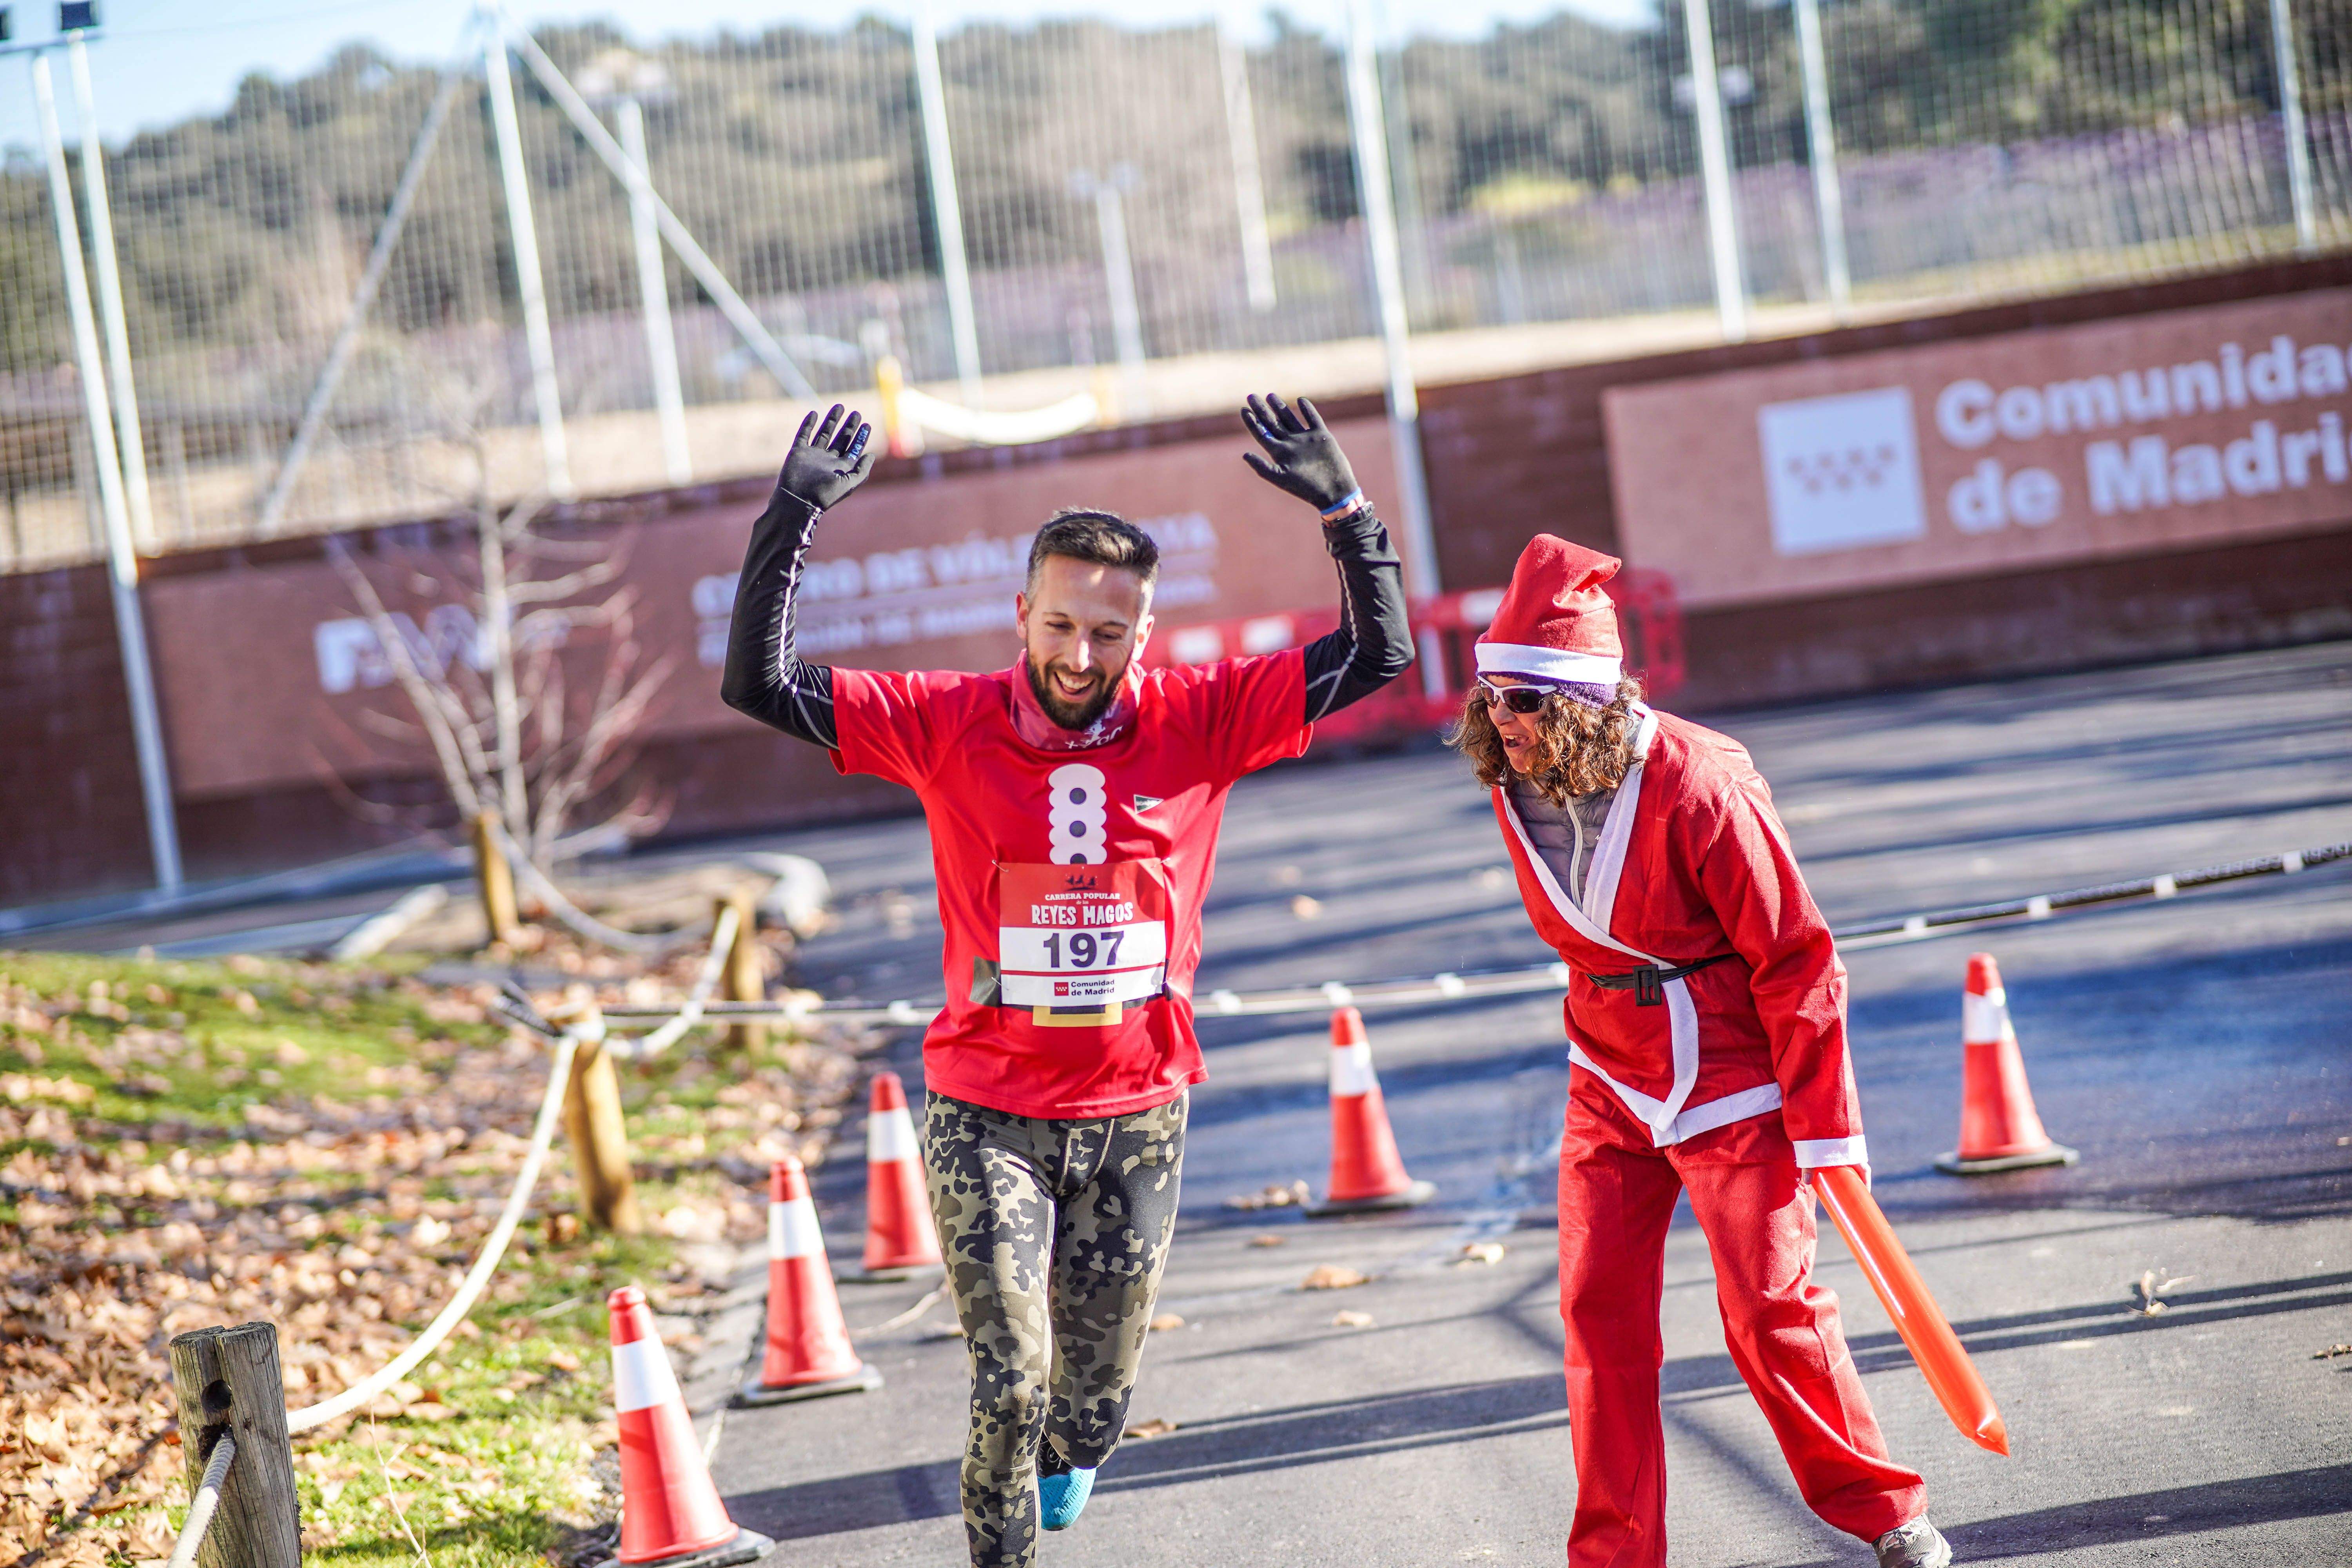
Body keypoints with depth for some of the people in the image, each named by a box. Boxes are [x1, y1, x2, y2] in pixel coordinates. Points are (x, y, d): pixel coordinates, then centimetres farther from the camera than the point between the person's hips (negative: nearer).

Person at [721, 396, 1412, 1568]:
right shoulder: (947, 725, -8)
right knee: (1012, 1385, -13)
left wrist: (1343, 510, -17)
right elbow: (758, 685, -11)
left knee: (1095, 1403, 13)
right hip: (988, 1109, -2)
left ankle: (1064, 1458, 49)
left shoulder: (1200, 722, -5)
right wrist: (790, 523, -20)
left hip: (1139, 1113, 2)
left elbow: (1377, 654, -5)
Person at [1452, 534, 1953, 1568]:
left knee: (1770, 1309, -4)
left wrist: (1824, 1124, -16)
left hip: (1732, 1084, -6)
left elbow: (1794, 957, -18)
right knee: (1597, 1308, 0)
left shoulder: (1694, 784, -23)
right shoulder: (1514, 785, -4)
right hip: (1609, 1088, 6)